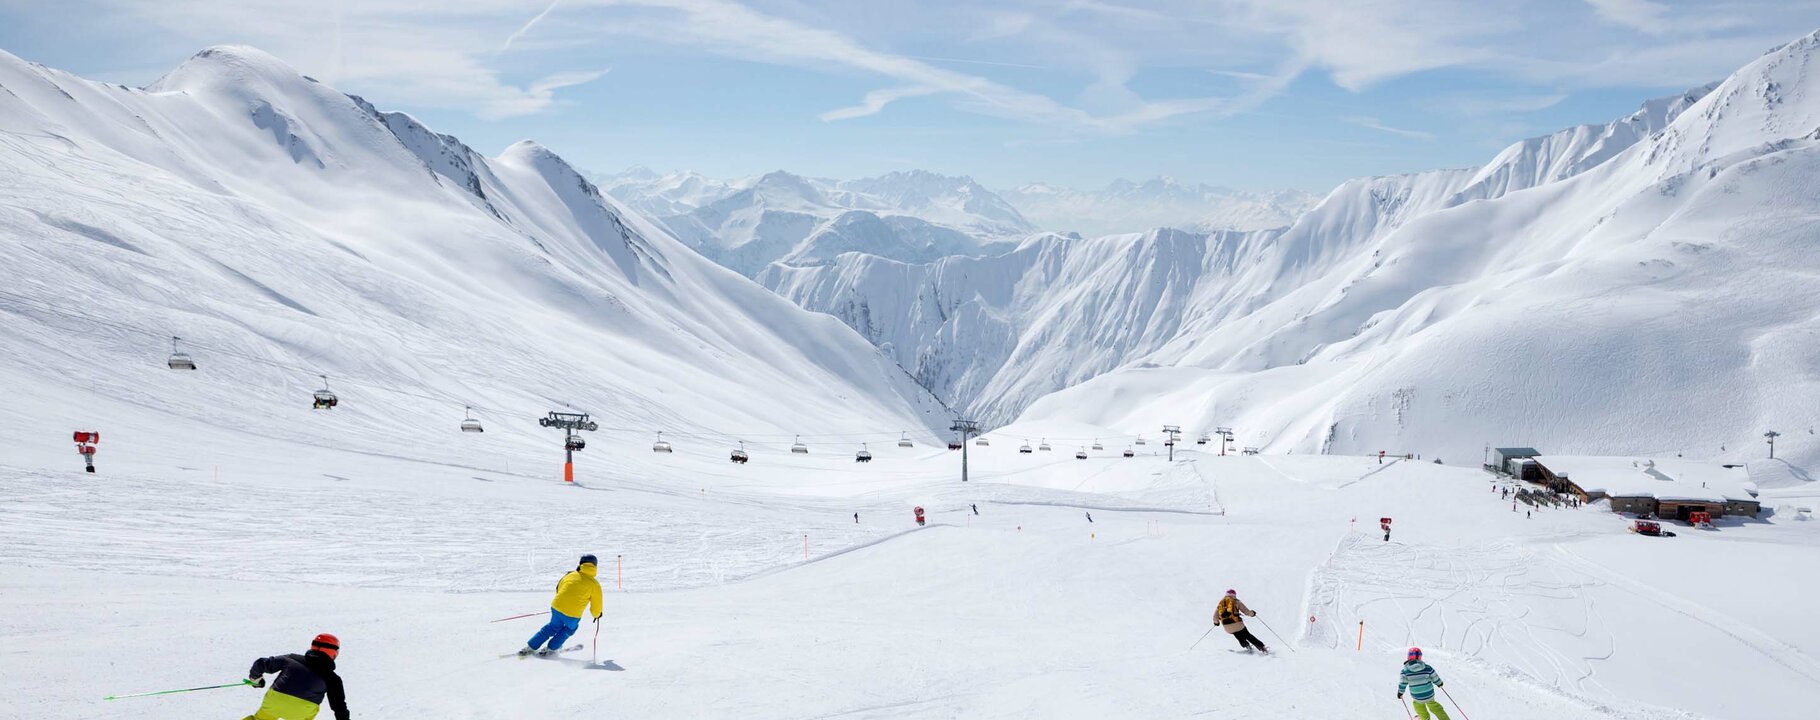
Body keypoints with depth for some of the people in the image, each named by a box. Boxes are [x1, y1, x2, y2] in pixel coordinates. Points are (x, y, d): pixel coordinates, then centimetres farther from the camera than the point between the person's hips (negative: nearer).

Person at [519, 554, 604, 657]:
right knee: (570, 628, 29)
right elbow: (596, 605, 10)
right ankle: (550, 649, 26)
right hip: (572, 616, -3)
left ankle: (531, 647, 30)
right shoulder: (594, 584, 3)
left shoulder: (570, 575, 13)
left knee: (554, 626, 30)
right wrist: (597, 615, 33)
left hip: (556, 607, 3)